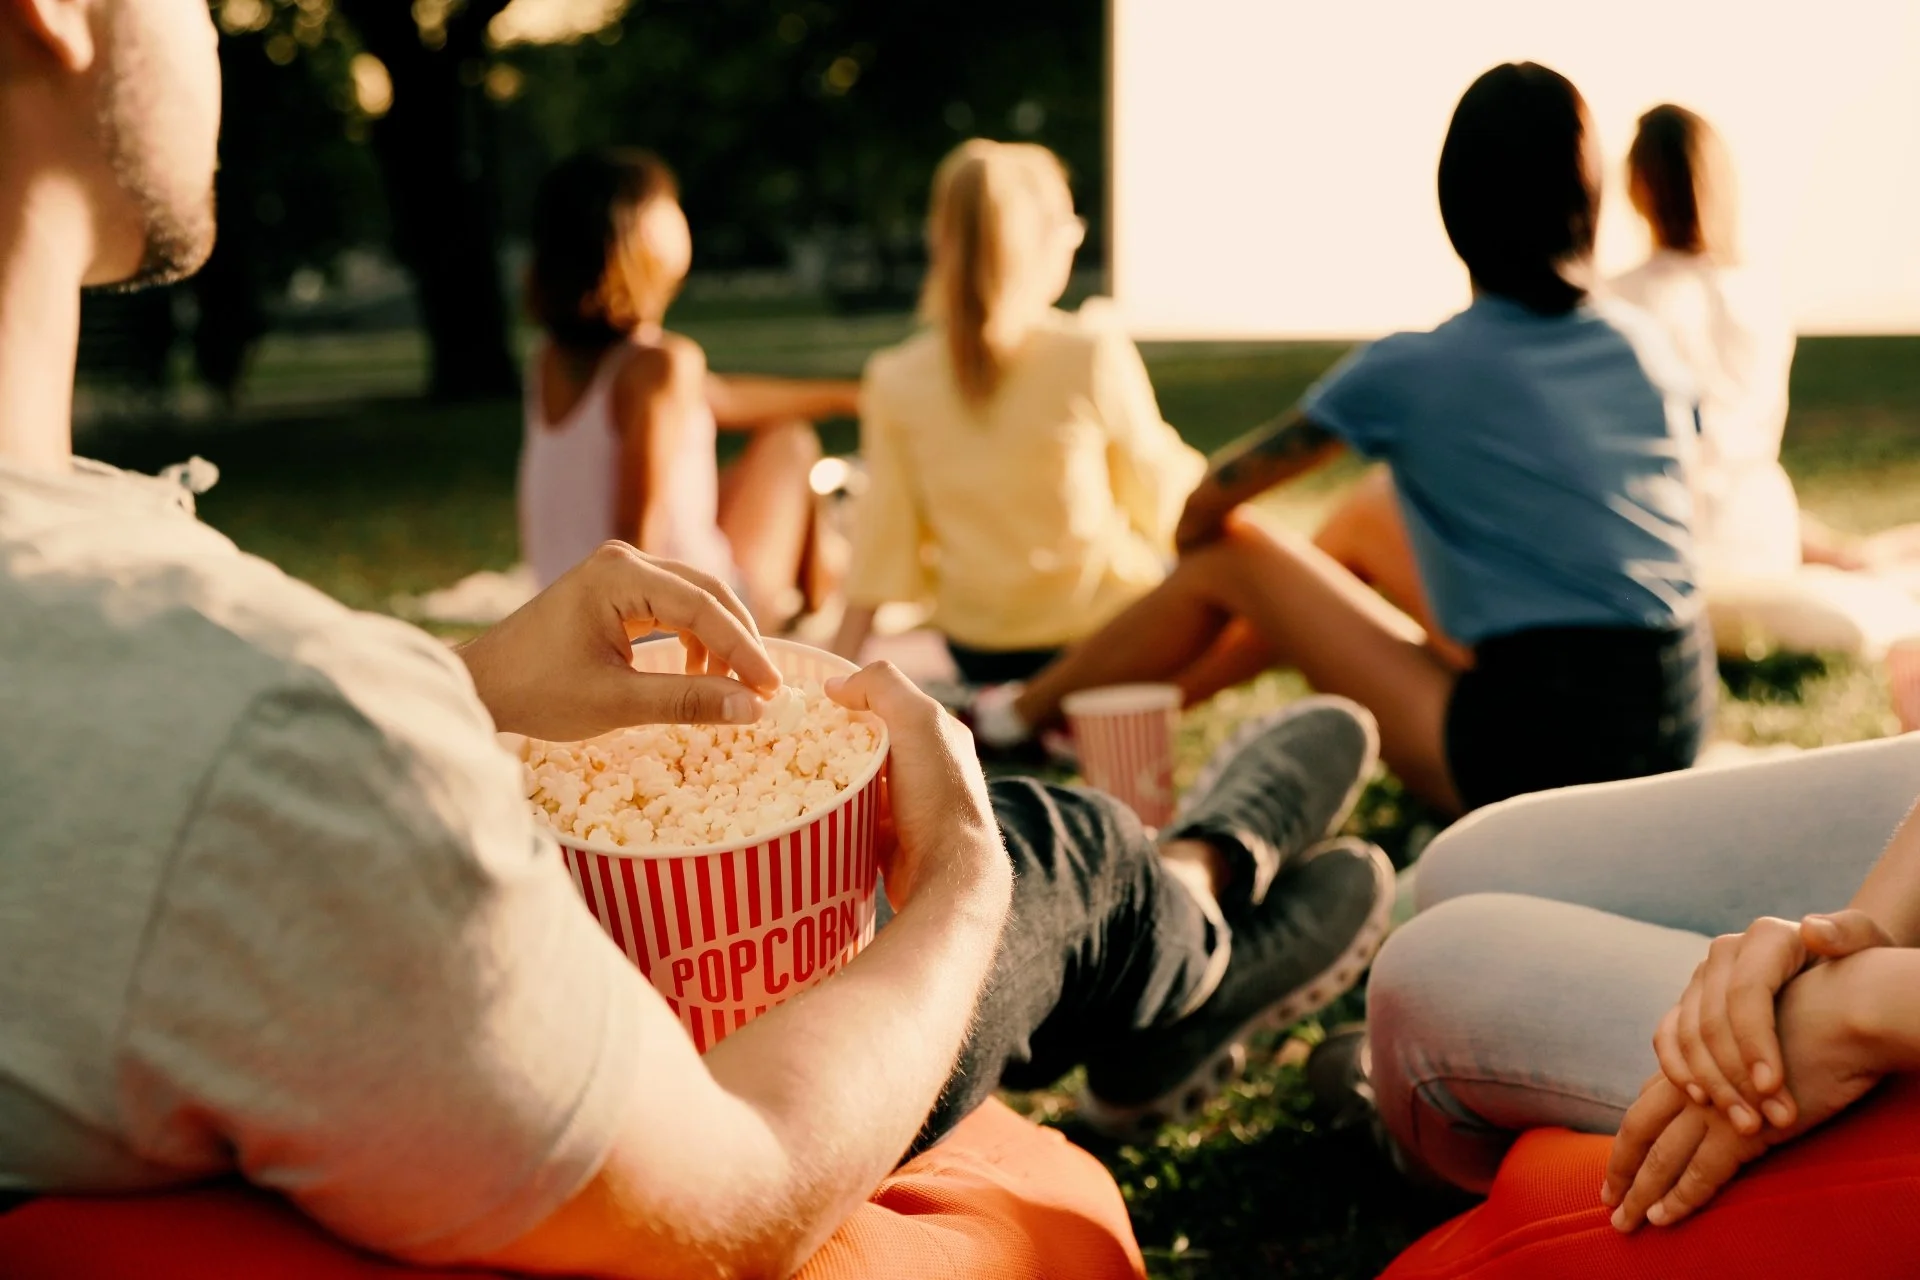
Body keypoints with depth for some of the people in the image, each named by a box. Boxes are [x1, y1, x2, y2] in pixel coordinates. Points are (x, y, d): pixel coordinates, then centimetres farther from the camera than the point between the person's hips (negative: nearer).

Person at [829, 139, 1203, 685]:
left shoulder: (894, 380, -10)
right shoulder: (1094, 352, -19)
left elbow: (885, 537, -6)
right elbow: (1158, 502, -6)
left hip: (978, 650, 6)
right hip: (1105, 634, -5)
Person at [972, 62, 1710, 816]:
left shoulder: (1410, 371, -9)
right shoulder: (1649, 352, 5)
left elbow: (1209, 503, 1)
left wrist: (1188, 593, 23)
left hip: (1536, 754, -6)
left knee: (1230, 559, 6)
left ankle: (1013, 716, 26)